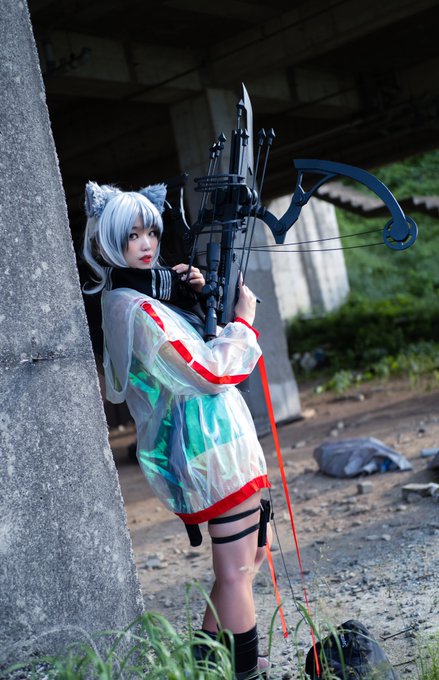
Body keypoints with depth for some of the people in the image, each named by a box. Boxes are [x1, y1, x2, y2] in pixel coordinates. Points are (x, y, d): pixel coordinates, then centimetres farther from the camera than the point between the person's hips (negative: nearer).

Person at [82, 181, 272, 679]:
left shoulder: (150, 293, 12)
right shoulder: (134, 308, -19)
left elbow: (192, 346, 24)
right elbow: (209, 371, -21)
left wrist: (190, 298, 8)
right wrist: (243, 320, -7)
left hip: (217, 443, 11)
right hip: (211, 447, -11)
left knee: (253, 551, 21)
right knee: (236, 570, -3)